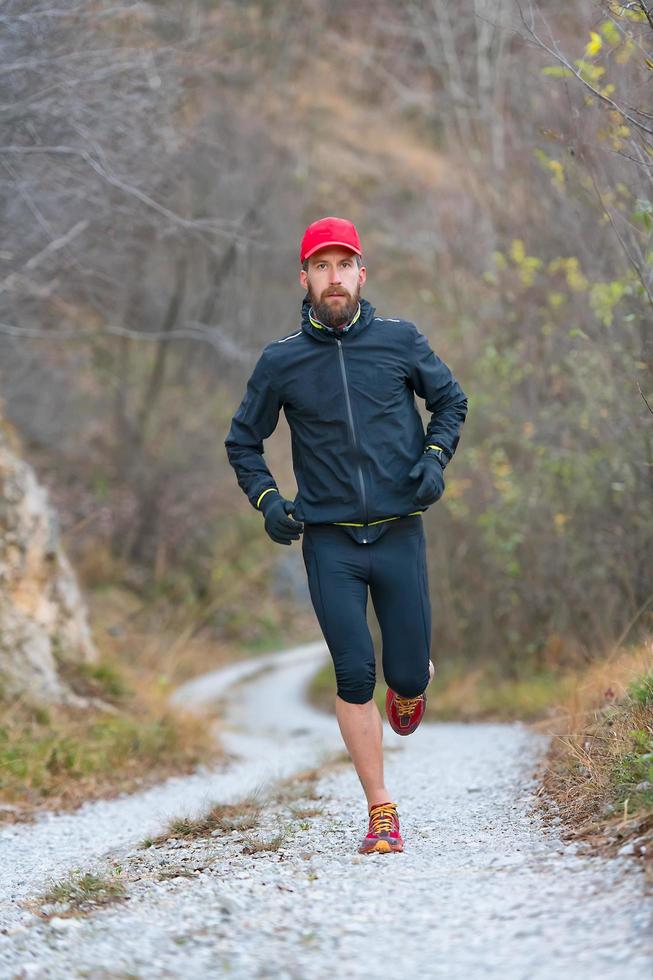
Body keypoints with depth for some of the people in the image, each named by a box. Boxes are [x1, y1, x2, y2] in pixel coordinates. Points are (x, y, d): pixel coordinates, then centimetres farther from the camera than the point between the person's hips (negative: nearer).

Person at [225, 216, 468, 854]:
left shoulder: (399, 340, 1)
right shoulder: (280, 361, 1)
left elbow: (450, 400, 15)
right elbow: (243, 442, 13)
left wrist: (435, 458, -2)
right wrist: (266, 500, -2)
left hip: (399, 534, 0)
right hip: (328, 543, 0)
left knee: (408, 677, 1)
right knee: (354, 676, -8)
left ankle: (409, 686, 40)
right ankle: (381, 813, 3)